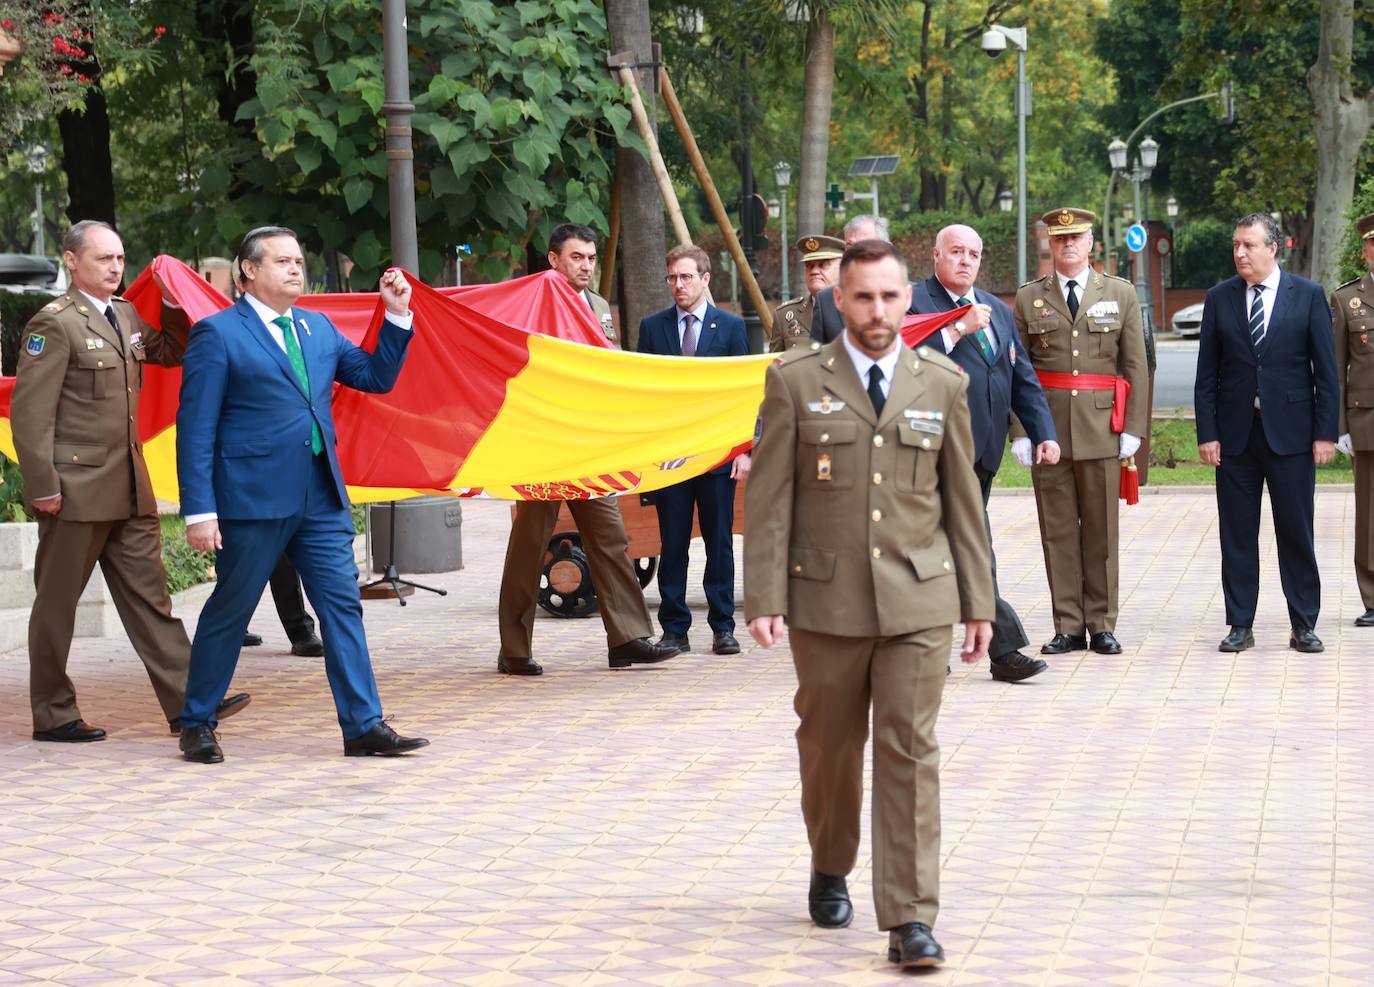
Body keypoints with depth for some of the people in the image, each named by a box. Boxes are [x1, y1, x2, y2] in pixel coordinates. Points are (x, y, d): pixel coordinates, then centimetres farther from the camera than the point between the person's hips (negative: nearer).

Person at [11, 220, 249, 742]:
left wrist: (174, 305, 10)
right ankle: (52, 715, 12)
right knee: (57, 602, 4)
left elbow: (172, 352, 28)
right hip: (76, 488, -8)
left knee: (148, 594, 6)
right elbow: (29, 411, -14)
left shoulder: (126, 316, 13)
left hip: (128, 486, 8)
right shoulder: (55, 324, -10)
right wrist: (43, 486, -19)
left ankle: (186, 702, 5)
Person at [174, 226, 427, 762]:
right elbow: (195, 428, -9)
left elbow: (377, 376, 19)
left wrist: (397, 316, 6)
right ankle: (197, 725, 17)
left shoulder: (318, 328, 15)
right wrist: (199, 510, -15)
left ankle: (363, 725, 5)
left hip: (322, 497, 6)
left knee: (342, 604, 2)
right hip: (253, 497, -6)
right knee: (229, 611, 4)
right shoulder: (217, 333, -6)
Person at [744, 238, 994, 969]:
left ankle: (910, 919, -6)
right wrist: (764, 598, -9)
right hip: (826, 601, 0)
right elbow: (769, 497, -1)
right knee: (829, 746, 13)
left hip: (918, 601, 0)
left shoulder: (943, 384, 6)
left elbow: (963, 499, 9)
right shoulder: (796, 382, 0)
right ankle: (830, 872, 37)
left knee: (910, 752, -5)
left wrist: (977, 602, 7)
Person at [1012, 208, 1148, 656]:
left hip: (1101, 429, 0)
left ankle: (1102, 625, 9)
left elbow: (1136, 366, 6)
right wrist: (1019, 430, -1)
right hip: (1048, 430, 0)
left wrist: (1133, 429, -2)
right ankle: (1068, 627, 7)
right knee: (1058, 530, 2)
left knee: (1102, 530, 3)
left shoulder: (1121, 294, 8)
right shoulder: (1028, 299, 8)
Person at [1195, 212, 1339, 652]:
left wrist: (1325, 432, -6)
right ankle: (1240, 626, 12)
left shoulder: (1308, 296, 1)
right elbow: (1207, 375, 5)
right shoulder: (1219, 298, 5)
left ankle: (1304, 627, 10)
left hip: (1291, 432, -2)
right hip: (1235, 434, 2)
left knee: (1296, 533, 2)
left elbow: (1326, 371, 0)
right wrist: (1207, 434, -2)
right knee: (1237, 534, 4)